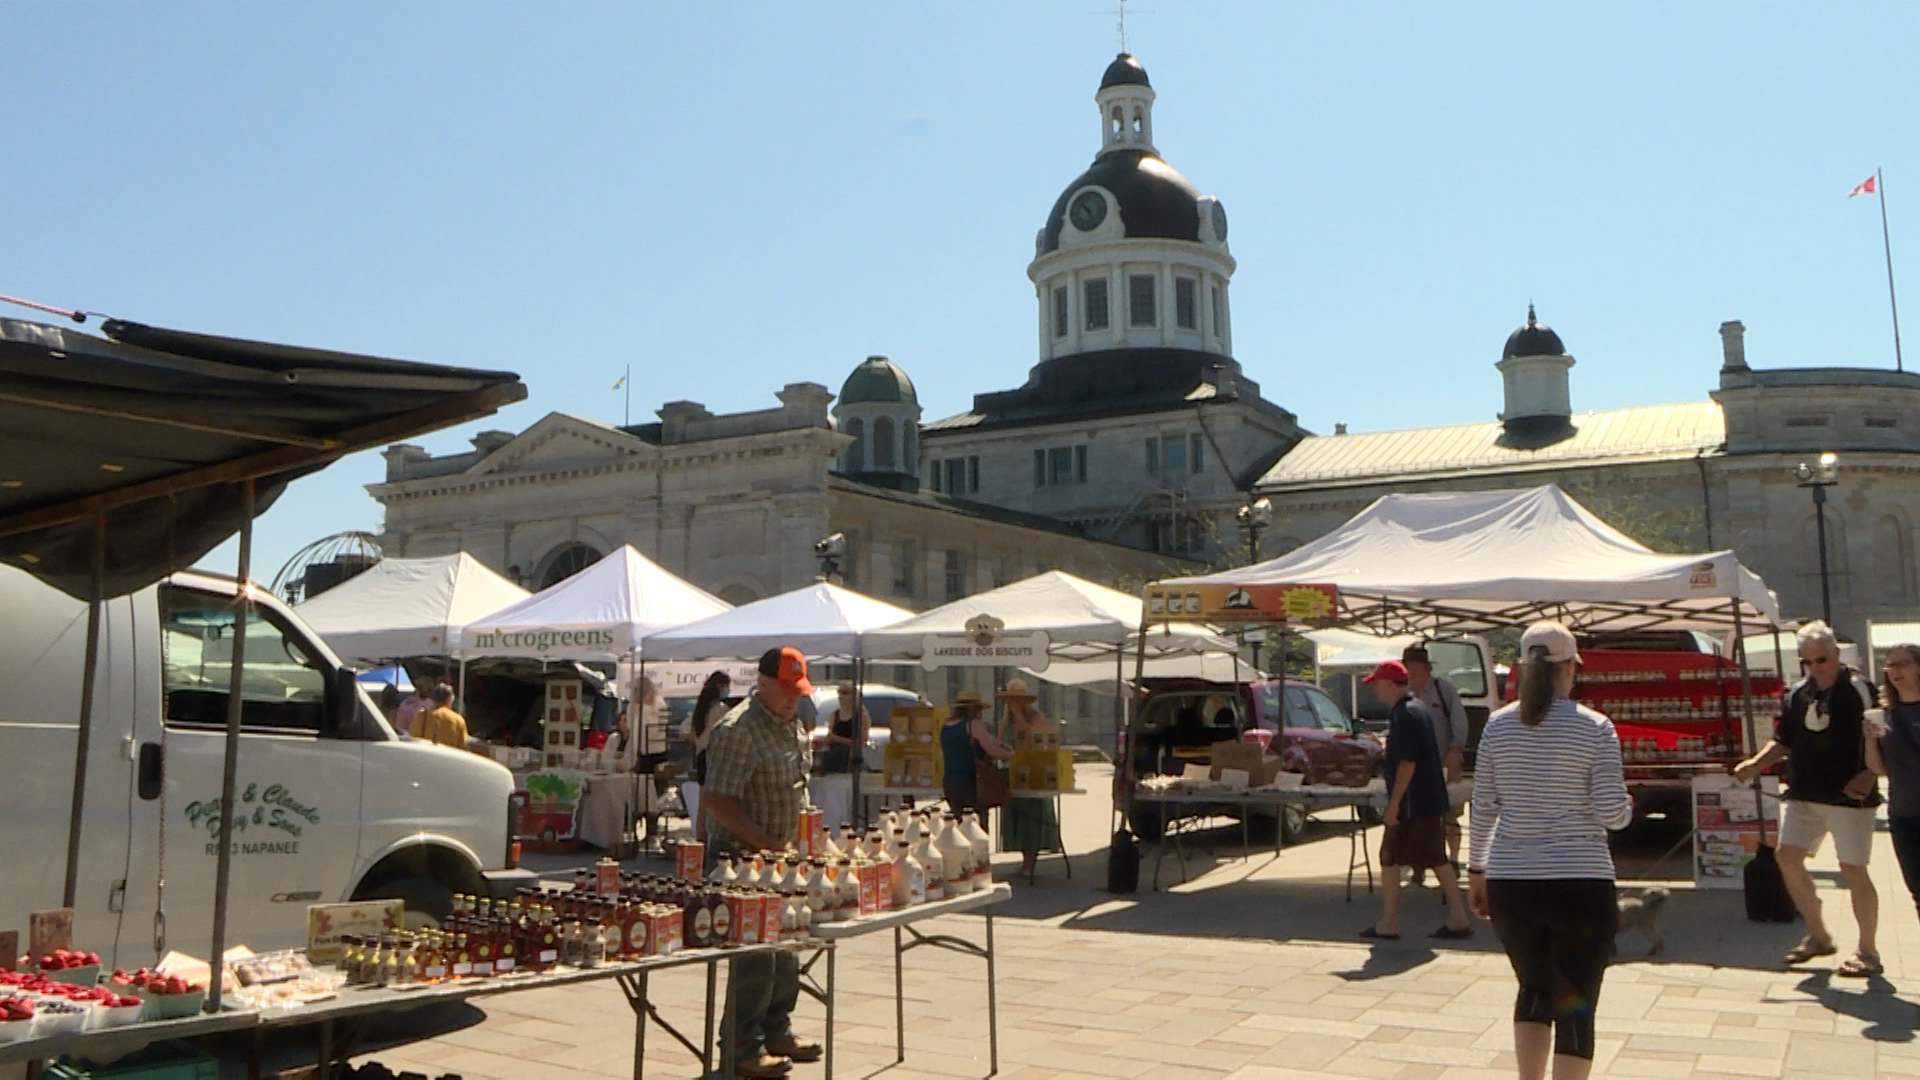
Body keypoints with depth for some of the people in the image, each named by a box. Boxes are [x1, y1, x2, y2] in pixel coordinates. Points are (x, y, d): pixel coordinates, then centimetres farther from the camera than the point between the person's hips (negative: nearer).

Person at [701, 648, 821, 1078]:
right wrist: (766, 842, -26)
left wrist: (798, 841, 13)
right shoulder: (739, 731, -19)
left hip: (782, 857, 9)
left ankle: (777, 1031, 30)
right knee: (754, 955, -4)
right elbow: (716, 800, -24)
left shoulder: (794, 727, 10)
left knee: (785, 950, 16)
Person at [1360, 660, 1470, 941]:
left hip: (1413, 804, -10)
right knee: (1437, 859, 12)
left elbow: (1407, 762, -24)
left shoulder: (1404, 714, -18)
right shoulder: (1416, 708, 13)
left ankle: (1388, 924, 6)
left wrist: (1394, 803, -21)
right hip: (1431, 800, 10)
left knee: (1390, 859, 0)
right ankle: (1458, 919, 14)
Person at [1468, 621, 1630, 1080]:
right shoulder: (1595, 728, -7)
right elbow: (1612, 813, -10)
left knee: (1533, 992, 22)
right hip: (1580, 885, -3)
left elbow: (1483, 809, 4)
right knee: (1576, 1008, 6)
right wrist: (1628, 804, 13)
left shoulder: (1498, 725, 2)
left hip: (1510, 883, 3)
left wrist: (1476, 871, 14)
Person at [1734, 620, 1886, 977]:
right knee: (1788, 857, 4)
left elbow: (1879, 742, -9)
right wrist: (1756, 763, 3)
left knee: (1853, 870, -2)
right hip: (1804, 796, 6)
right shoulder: (1798, 694, 9)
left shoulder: (1859, 691, -8)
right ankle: (1818, 936, 21)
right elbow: (1785, 742, 16)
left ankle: (1867, 951, 13)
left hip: (1848, 797, -6)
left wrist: (1870, 774, -23)